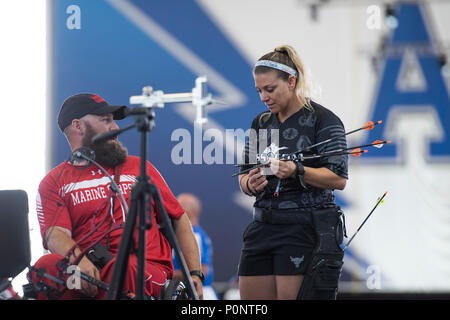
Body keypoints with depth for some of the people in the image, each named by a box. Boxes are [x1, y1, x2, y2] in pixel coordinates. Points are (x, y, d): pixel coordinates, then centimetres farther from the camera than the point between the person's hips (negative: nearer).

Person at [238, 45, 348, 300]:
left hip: (304, 228, -7)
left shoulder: (323, 120, -5)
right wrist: (250, 183, -5)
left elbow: (339, 179, -11)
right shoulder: (261, 123, 16)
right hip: (263, 226, 7)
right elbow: (244, 175, 18)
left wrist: (297, 171, -24)